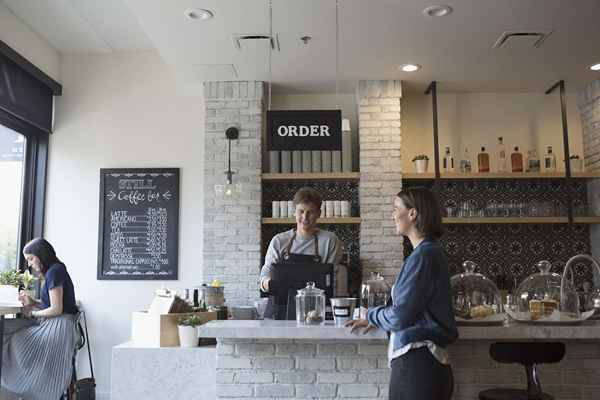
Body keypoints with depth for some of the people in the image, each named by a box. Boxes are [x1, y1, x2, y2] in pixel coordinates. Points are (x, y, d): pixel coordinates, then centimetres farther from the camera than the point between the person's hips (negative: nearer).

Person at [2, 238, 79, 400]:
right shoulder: (54, 270, 16)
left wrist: (33, 313, -3)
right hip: (53, 324, 9)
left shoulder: (54, 272, -14)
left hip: (58, 327, -9)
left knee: (17, 345, -7)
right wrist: (33, 302, 8)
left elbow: (56, 309, -16)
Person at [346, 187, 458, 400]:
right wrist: (375, 319, 20)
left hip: (417, 360, -9)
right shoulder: (431, 252, 12)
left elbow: (400, 316, -18)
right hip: (420, 358, 9)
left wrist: (372, 314, 0)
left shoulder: (423, 256, -18)